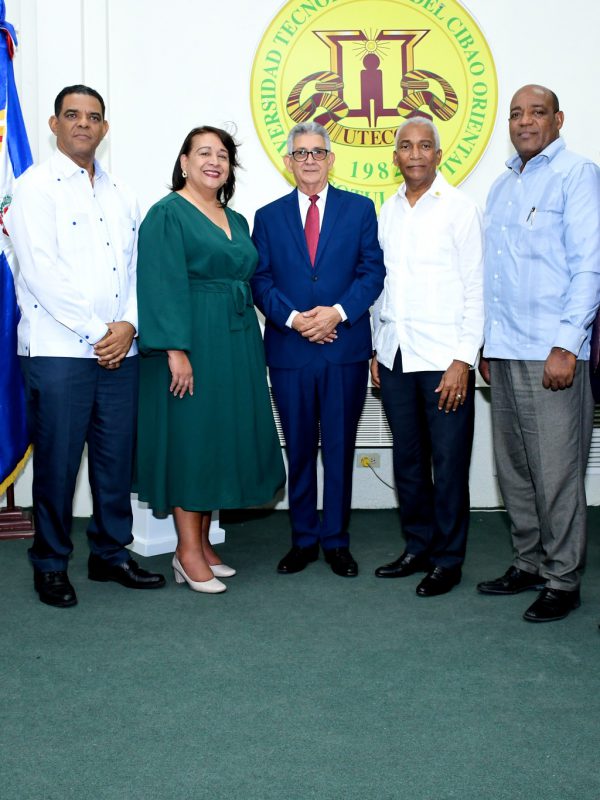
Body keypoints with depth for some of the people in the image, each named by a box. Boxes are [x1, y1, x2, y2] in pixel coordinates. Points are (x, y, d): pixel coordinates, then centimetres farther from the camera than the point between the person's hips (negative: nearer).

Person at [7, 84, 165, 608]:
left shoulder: (121, 195, 16)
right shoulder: (36, 187, -2)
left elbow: (136, 266, 12)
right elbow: (42, 272, -11)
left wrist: (128, 325, -5)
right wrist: (97, 331, -12)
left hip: (120, 349, 5)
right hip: (59, 349, -5)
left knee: (117, 457, 9)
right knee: (57, 461, 1)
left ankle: (110, 555, 23)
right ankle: (51, 565, 16)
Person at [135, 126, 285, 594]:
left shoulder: (236, 221, 16)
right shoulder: (168, 214, -6)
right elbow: (163, 286, -15)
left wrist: (248, 348, 10)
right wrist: (176, 349, -23)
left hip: (236, 343, 8)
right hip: (191, 342, -7)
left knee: (222, 436, 9)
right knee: (190, 437, -3)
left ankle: (203, 543, 19)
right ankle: (188, 551, 5)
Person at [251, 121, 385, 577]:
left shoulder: (359, 209, 7)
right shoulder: (268, 217, 10)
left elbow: (373, 271, 1)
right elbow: (260, 280, 3)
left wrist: (338, 312, -14)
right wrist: (293, 318, -13)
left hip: (346, 348, -1)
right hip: (289, 351, 1)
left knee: (340, 449, 5)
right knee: (299, 450, 8)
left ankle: (336, 541, 16)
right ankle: (303, 540, 19)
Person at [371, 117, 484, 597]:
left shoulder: (460, 208, -2)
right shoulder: (388, 212, 13)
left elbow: (475, 289, -6)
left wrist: (463, 359, -12)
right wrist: (377, 349, 12)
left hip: (443, 358, -5)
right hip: (395, 355, 5)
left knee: (449, 463, 0)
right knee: (408, 461, 11)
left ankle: (448, 560, 13)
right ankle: (418, 548, 24)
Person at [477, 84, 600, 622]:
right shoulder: (503, 185, 19)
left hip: (552, 353, -7)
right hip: (505, 353, 7)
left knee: (556, 472, -2)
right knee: (514, 467, 13)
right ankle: (528, 563, 26)